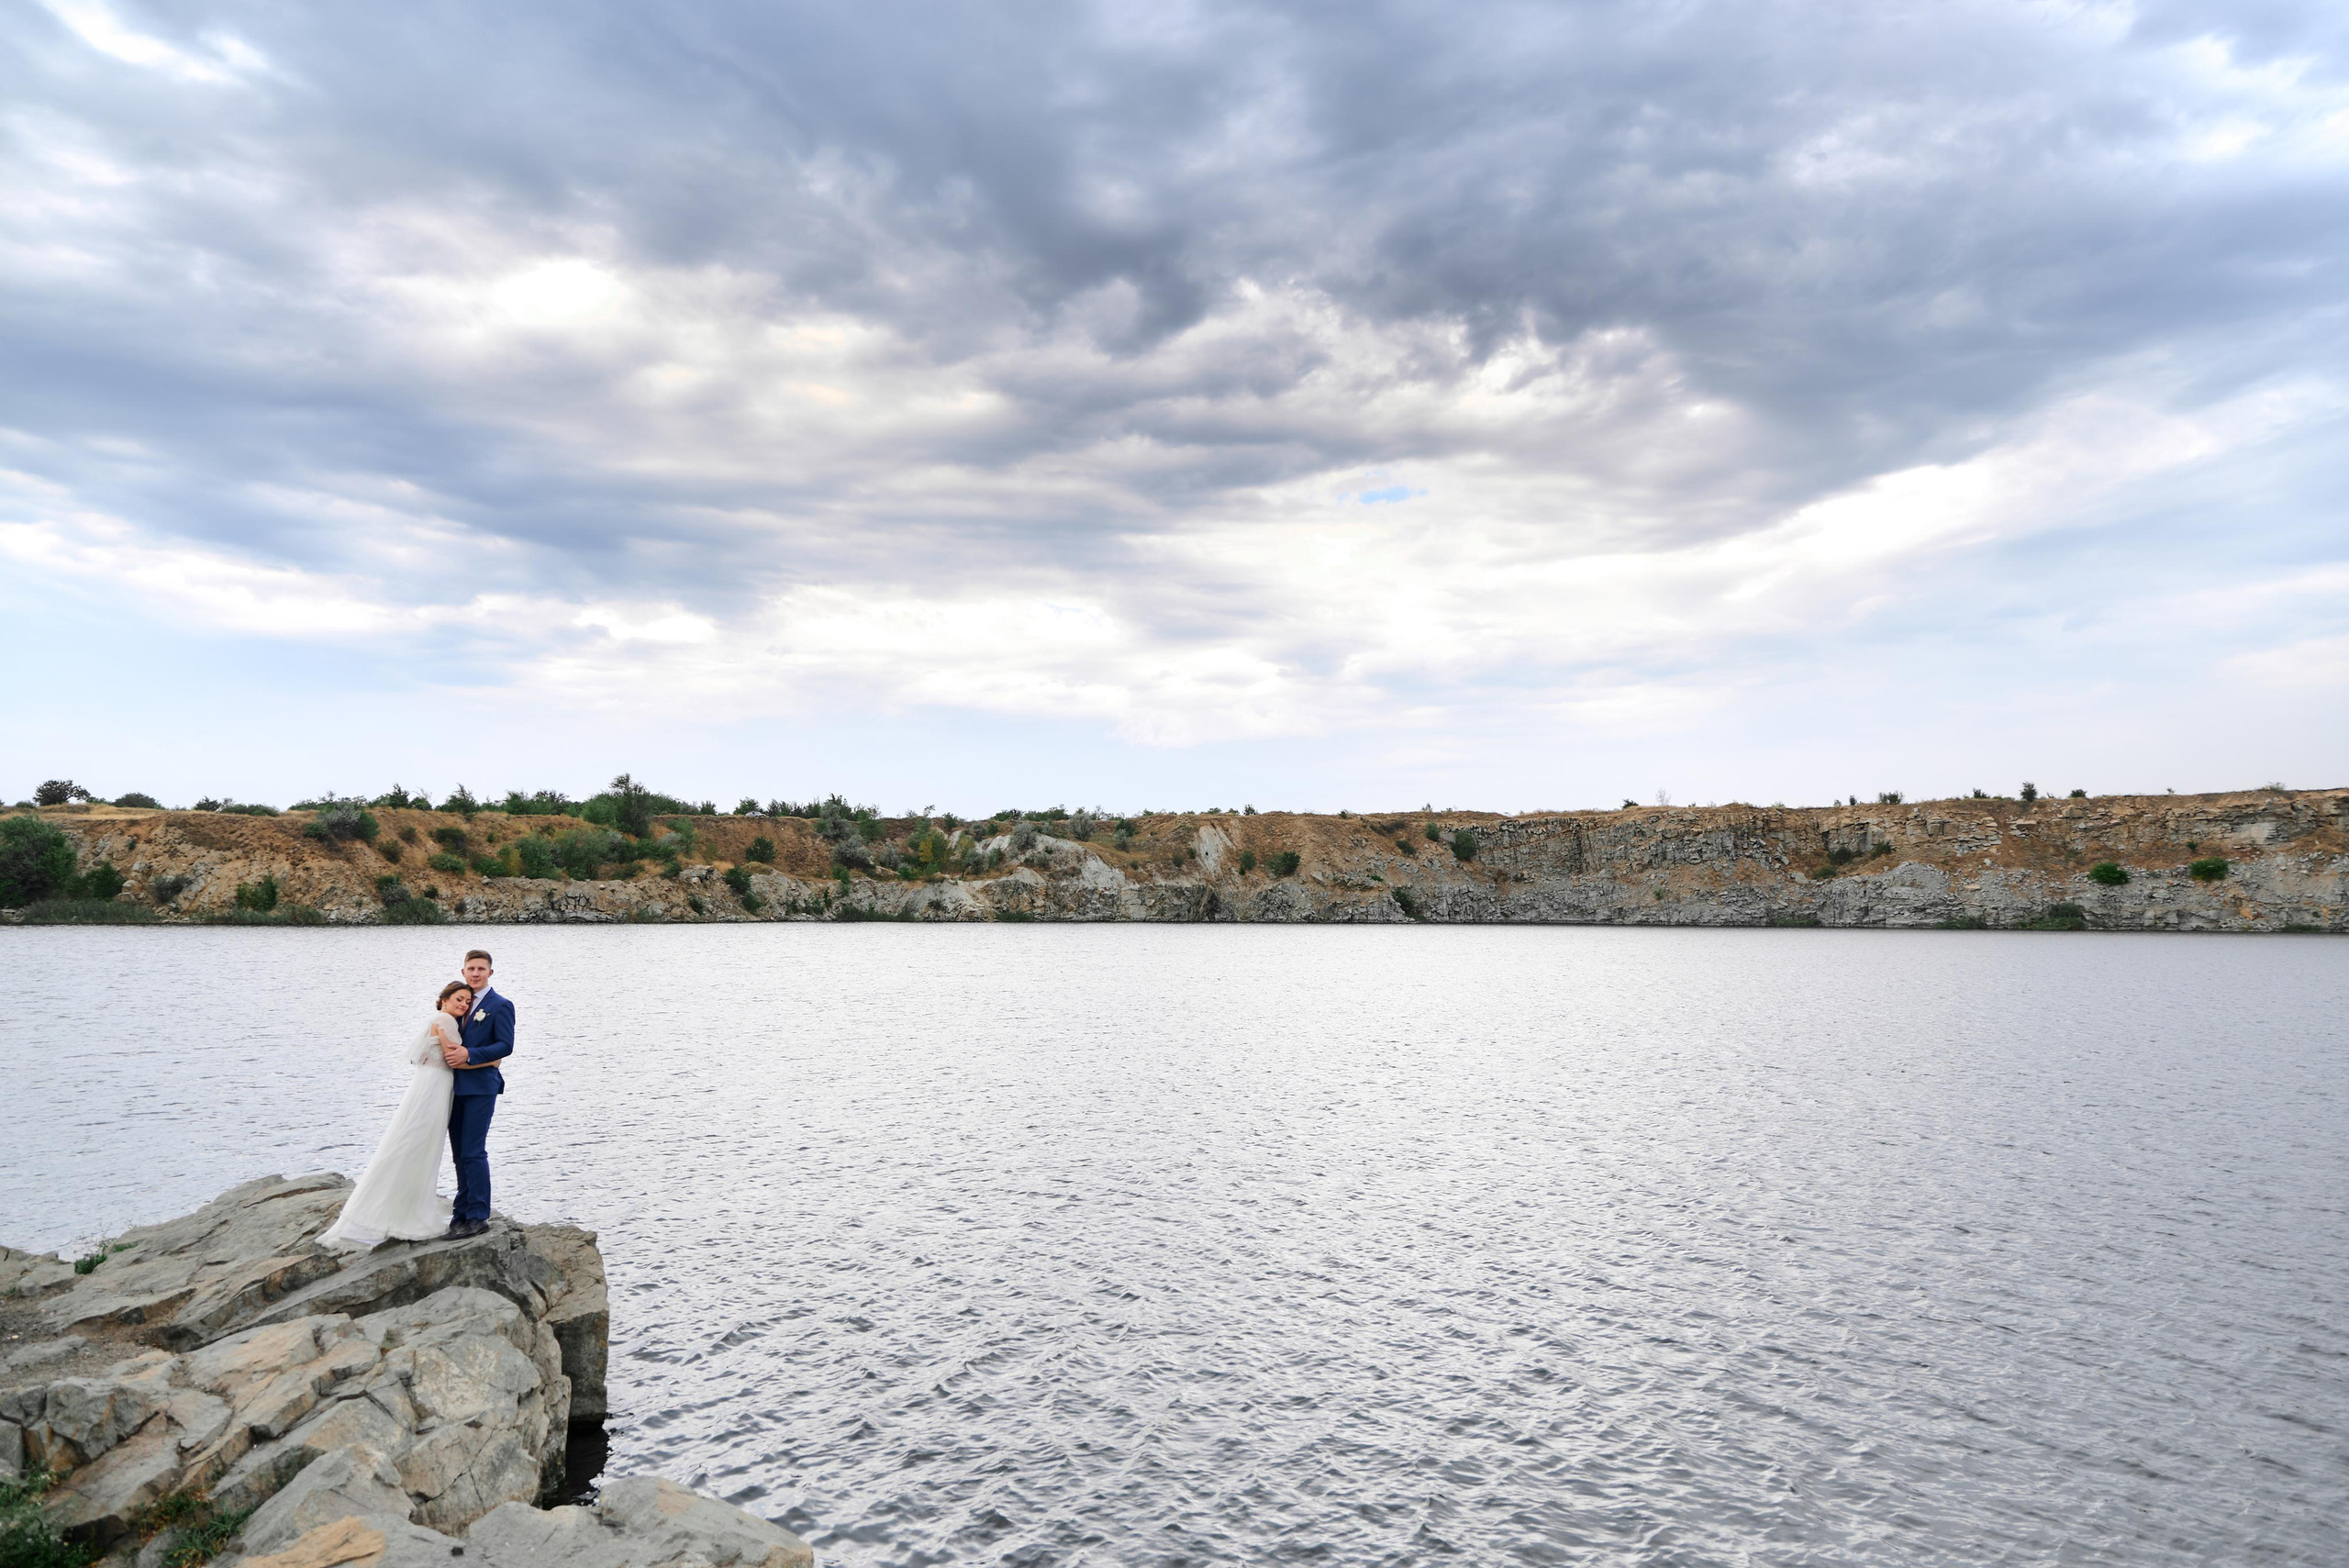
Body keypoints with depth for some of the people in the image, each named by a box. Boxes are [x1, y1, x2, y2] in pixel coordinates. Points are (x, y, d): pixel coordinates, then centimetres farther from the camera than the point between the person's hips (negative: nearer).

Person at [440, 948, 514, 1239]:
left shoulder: (500, 1006, -5)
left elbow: (505, 1046, -12)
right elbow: (447, 1036, 21)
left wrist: (468, 1054, -21)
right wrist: (448, 1051, 0)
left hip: (481, 1087, -7)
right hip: (455, 1086, 7)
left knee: (473, 1152, -9)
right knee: (459, 1153, 12)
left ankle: (478, 1216, -3)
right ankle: (463, 1210, 22)